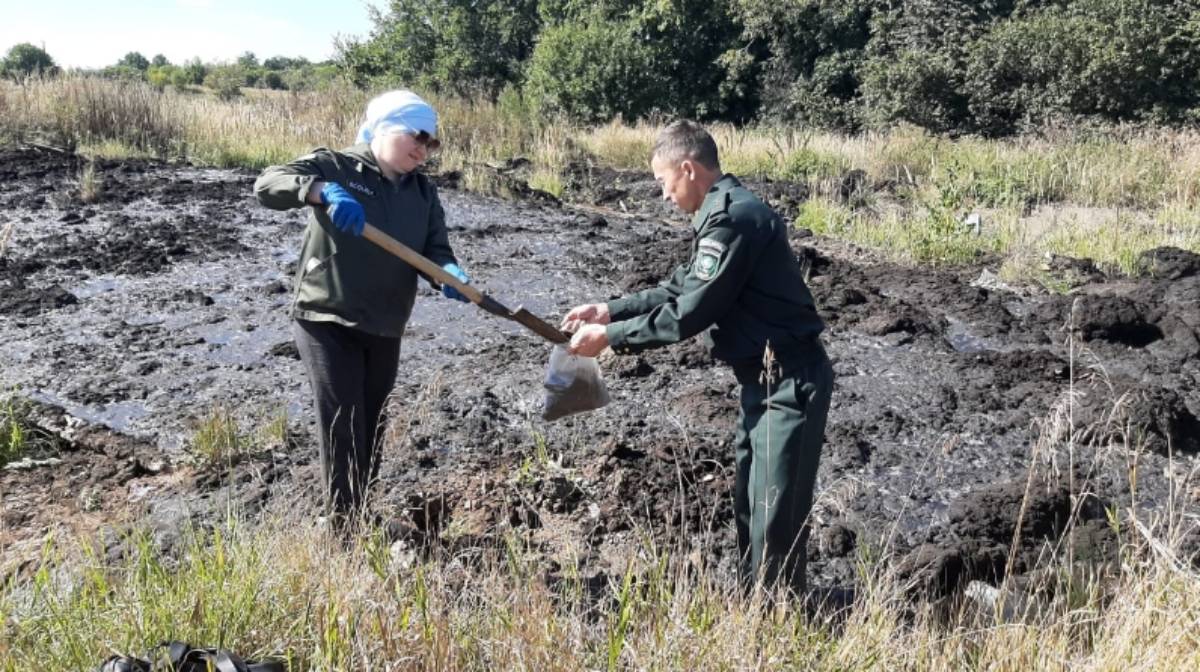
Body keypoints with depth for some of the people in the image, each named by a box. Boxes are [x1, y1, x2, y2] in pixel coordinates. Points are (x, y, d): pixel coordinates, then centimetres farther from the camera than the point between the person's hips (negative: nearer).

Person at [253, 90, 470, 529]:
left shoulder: (424, 193, 11)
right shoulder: (334, 165, -5)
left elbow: (436, 249, -1)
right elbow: (267, 185, -18)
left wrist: (449, 271, -25)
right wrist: (322, 191, -37)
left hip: (384, 329, 6)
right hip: (327, 321, -6)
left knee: (372, 431, 16)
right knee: (343, 428, -11)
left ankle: (362, 522, 32)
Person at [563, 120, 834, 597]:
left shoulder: (733, 217, -21)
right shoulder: (724, 213, 11)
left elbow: (689, 313, -22)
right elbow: (679, 289, 17)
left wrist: (609, 338, -13)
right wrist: (610, 310, 8)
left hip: (790, 383, -11)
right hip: (765, 378, 11)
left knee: (776, 517, -2)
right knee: (749, 501, 20)